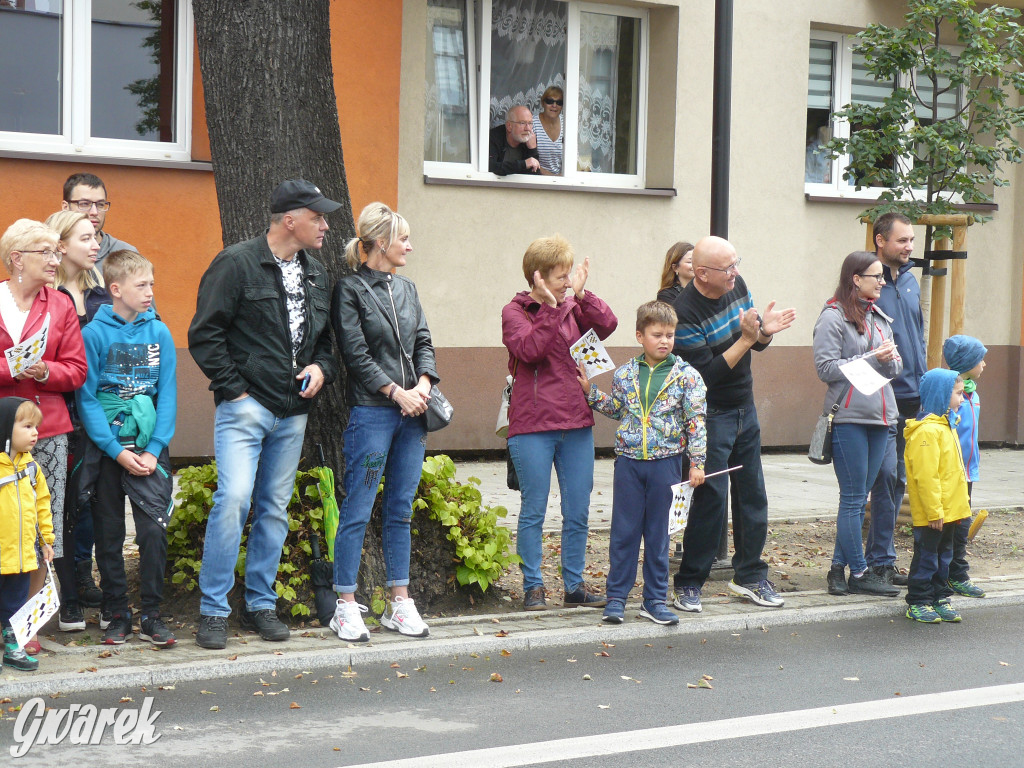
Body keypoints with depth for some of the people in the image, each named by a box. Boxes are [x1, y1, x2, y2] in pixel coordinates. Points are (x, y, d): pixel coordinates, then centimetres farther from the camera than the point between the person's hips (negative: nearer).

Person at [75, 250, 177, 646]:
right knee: (109, 535, 7)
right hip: (107, 447, -1)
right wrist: (117, 451, -12)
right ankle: (117, 613, 18)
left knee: (154, 529, -7)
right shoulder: (94, 333, -5)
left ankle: (151, 613, 4)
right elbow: (86, 398, -6)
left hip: (149, 447, 1)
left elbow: (168, 394, 2)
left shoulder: (159, 332, 2)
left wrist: (154, 449, -8)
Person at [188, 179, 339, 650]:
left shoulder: (317, 275, 15)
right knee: (233, 499, -15)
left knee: (275, 509, 9)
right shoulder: (237, 264, -7)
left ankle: (261, 604, 20)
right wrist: (233, 389, -11)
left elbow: (326, 338, 25)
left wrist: (321, 368, 4)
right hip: (245, 407, -6)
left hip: (292, 413, 7)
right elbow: (204, 334, -8)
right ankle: (213, 611, -6)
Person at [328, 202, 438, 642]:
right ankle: (346, 607, 3)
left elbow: (423, 341, 14)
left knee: (401, 509, 10)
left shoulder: (406, 289, 15)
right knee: (357, 511, -3)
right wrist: (396, 391, -13)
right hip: (371, 412, -7)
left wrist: (424, 382, -4)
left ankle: (400, 604, 16)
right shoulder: (350, 289, -4)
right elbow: (356, 354, -9)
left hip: (411, 412, 7)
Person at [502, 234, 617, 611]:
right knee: (533, 512, 2)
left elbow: (607, 325, -5)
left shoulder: (572, 307, 12)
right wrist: (550, 307, -18)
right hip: (533, 427, -5)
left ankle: (575, 586, 18)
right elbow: (529, 349, -18)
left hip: (576, 423, 5)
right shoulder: (514, 312, -1)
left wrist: (582, 294, -12)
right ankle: (533, 586, 12)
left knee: (578, 512, 8)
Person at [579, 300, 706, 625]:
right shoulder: (625, 374, 4)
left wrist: (697, 462, -5)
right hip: (629, 461, 1)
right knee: (623, 532, 4)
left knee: (658, 534, 7)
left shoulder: (686, 376, -3)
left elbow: (696, 421, -2)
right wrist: (590, 391, 9)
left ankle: (655, 600, 15)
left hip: (666, 462, -1)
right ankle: (616, 596, 12)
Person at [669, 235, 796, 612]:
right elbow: (708, 375, -24)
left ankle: (749, 575, 23)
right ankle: (689, 584, 4)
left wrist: (766, 330, -11)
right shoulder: (684, 312, -22)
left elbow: (757, 344, 12)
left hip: (745, 409, 8)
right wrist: (746, 339, -28)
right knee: (711, 497, -8)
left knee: (752, 493, 11)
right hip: (710, 415, -7)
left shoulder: (737, 286, 1)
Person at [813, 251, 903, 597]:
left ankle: (839, 566, 17)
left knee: (858, 497, 10)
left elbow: (895, 368, 16)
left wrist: (890, 359, -7)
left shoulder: (879, 318, 14)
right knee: (853, 498, -1)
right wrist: (872, 358, -16)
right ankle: (859, 573, 5)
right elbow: (826, 368, -14)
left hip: (879, 416, 7)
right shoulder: (833, 317, -7)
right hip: (848, 417, -7)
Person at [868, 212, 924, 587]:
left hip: (912, 398, 8)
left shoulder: (910, 281, 15)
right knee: (886, 475, -11)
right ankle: (881, 559, -2)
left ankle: (879, 558, 19)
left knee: (897, 479, 11)